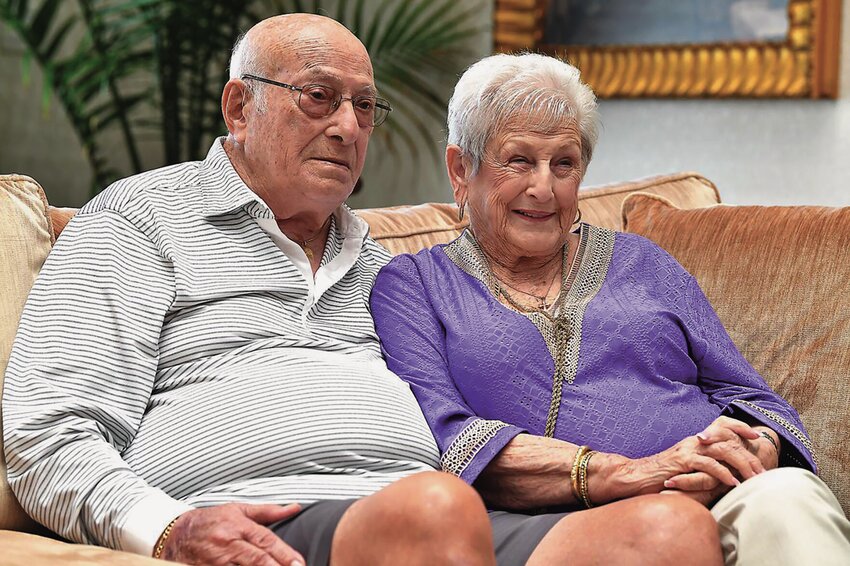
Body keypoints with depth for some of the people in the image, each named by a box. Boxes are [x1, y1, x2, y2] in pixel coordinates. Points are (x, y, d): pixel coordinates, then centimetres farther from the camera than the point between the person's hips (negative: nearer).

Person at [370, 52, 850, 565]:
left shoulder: (640, 263, 24)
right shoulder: (413, 283, 14)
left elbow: (750, 399, 18)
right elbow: (442, 437, -4)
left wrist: (749, 455, -9)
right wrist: (624, 473, -16)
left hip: (715, 509, 4)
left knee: (788, 496, -32)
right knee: (665, 524, -39)